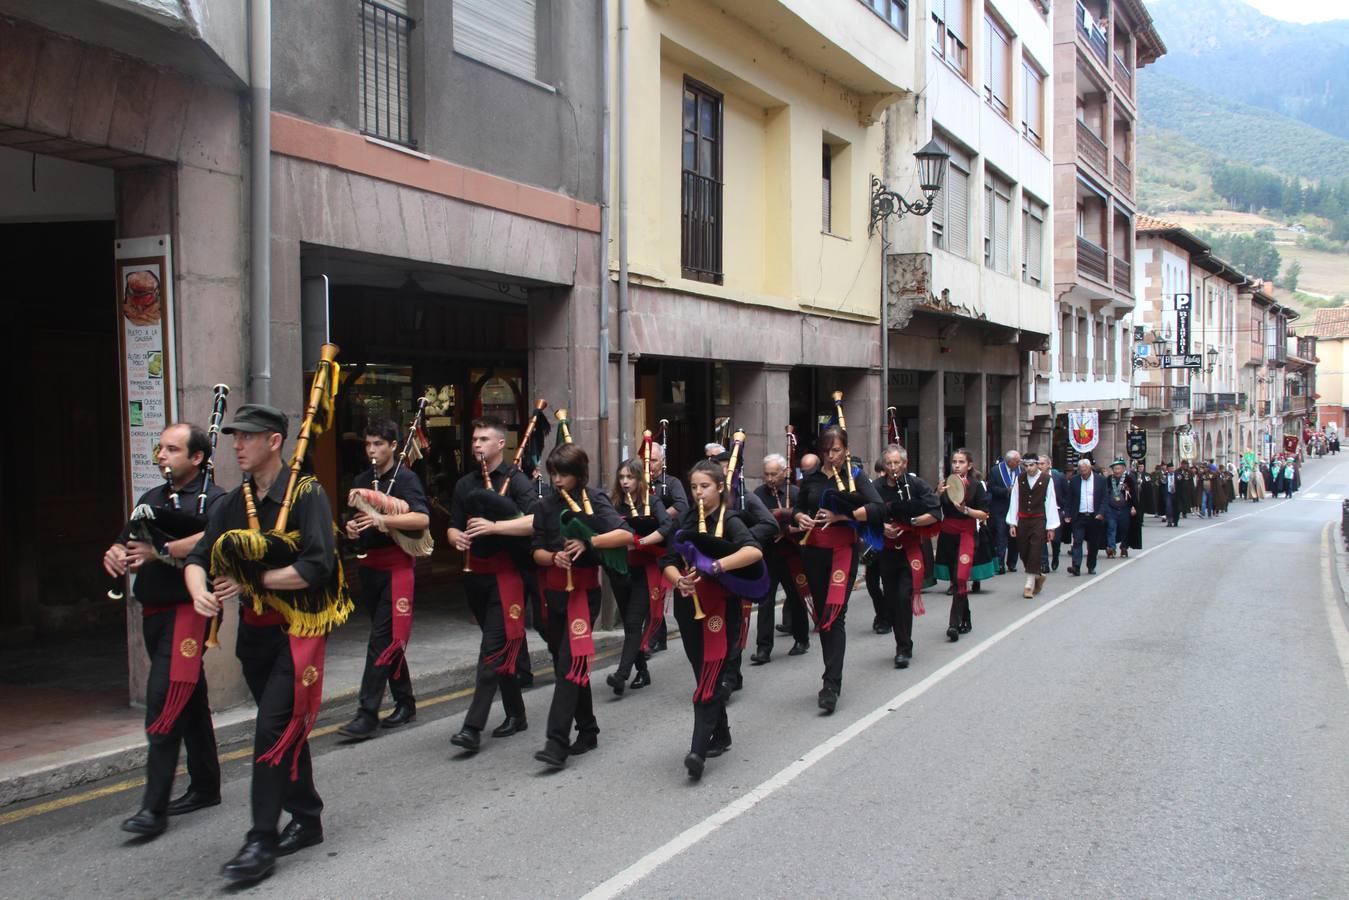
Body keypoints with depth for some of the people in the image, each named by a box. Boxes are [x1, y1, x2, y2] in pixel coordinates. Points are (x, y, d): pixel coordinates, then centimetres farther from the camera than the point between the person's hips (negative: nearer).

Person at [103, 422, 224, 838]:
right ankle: (205, 787, 27)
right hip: (154, 613, 8)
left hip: (187, 612, -8)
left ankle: (154, 808, -8)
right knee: (189, 700, 16)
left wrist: (161, 550, -35)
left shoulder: (213, 499, -8)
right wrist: (115, 555, -8)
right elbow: (124, 544, 15)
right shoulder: (151, 499, 17)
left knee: (164, 703, -13)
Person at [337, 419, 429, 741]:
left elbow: (422, 518, -20)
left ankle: (367, 714, -10)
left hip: (397, 566, -7)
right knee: (389, 638, 14)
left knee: (383, 639, -10)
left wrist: (383, 519, -31)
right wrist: (351, 527, 2)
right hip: (370, 566, 7)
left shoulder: (405, 479, -7)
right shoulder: (361, 480, 14)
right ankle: (405, 702, 24)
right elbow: (355, 517, 25)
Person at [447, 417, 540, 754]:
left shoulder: (516, 480, -6)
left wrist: (493, 526, -26)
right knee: (503, 644, 15)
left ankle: (473, 727, -13)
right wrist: (457, 538, -10)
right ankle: (516, 714, 26)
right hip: (475, 573, 7)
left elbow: (538, 520, -20)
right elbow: (453, 527, 13)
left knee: (494, 649, -10)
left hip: (506, 574, -7)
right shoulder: (465, 484, 13)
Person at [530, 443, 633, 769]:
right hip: (553, 592, 5)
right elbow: (537, 551, 6)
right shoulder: (546, 506, 9)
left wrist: (588, 542, -29)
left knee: (570, 663, -13)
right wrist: (554, 557, -16)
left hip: (584, 590, -5)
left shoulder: (594, 502, -4)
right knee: (564, 661, 11)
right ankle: (587, 731, 26)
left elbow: (625, 535, -17)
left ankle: (557, 742, -15)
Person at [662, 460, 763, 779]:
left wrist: (715, 566, -36)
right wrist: (680, 581, -19)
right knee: (706, 676, 14)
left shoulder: (729, 521, -7)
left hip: (719, 608, -5)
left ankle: (698, 750, -15)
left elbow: (755, 551, -26)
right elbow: (668, 562, 3)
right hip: (689, 606, 6)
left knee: (708, 679, -11)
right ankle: (721, 735, 31)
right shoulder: (686, 521, 9)